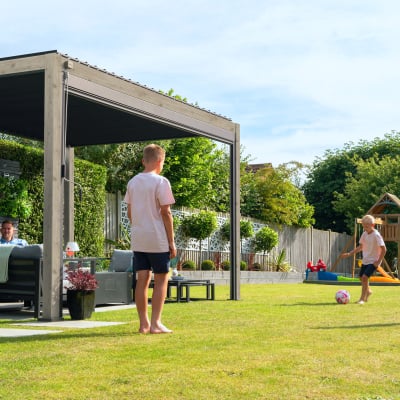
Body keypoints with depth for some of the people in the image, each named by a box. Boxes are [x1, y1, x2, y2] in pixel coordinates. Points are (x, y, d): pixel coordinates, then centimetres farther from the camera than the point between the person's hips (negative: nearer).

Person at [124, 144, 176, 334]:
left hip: (138, 240, 6)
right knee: (161, 279, 4)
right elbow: (165, 213, -11)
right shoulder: (161, 182, -9)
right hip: (157, 240, -6)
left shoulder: (133, 182, 10)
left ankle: (143, 323, 10)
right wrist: (172, 242, -6)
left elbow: (130, 212, 13)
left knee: (142, 279, 8)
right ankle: (155, 323, 1)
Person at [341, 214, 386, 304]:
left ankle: (362, 298, -11)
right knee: (361, 277, 17)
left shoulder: (376, 235, -19)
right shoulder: (364, 234, 3)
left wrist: (378, 261, -19)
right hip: (365, 260, 8)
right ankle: (368, 291, 46)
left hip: (373, 261, -8)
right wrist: (349, 254, 6)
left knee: (365, 277, -20)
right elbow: (360, 247, 14)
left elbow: (383, 249, -19)